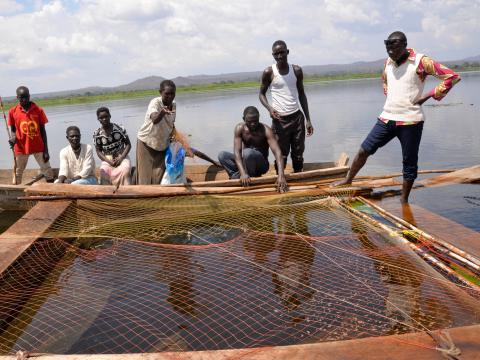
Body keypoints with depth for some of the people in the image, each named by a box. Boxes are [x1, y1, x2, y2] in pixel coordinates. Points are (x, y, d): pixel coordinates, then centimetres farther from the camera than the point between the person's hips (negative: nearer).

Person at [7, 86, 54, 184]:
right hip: (21, 147, 1)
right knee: (18, 172, 10)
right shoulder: (13, 111, -3)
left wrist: (46, 150, -4)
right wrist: (13, 137, -18)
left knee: (47, 170, 4)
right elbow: (13, 129, 7)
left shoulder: (38, 110, -5)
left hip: (38, 147, 0)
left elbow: (42, 130, -1)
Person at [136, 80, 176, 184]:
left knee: (159, 176, 3)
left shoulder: (174, 105, -3)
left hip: (162, 144, 5)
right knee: (145, 175, -4)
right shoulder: (155, 103, -23)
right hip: (147, 142, -5)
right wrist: (163, 112, -64)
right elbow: (155, 119, -45)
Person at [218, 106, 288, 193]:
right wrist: (242, 173, -40)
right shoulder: (240, 128, -13)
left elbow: (277, 152, -31)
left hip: (261, 164, -3)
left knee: (248, 152, -34)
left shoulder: (265, 130, -20)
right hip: (246, 162, 3)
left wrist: (281, 175, -47)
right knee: (222, 155, -20)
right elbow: (237, 152, -23)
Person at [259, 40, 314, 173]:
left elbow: (301, 94, 10)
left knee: (298, 154, 8)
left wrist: (308, 119, 6)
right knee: (281, 155, 0)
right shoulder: (269, 72, -5)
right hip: (280, 119, -3)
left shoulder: (296, 70, 3)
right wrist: (269, 108, -16)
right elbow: (262, 93, 5)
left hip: (297, 117, 3)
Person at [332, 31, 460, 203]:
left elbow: (452, 76, -10)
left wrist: (428, 95, -12)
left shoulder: (421, 62, -9)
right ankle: (348, 179, 23)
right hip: (387, 118, 5)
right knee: (364, 149, 5)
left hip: (410, 120, -5)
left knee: (409, 163, 4)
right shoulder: (388, 62, 9)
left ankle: (404, 201, 16)